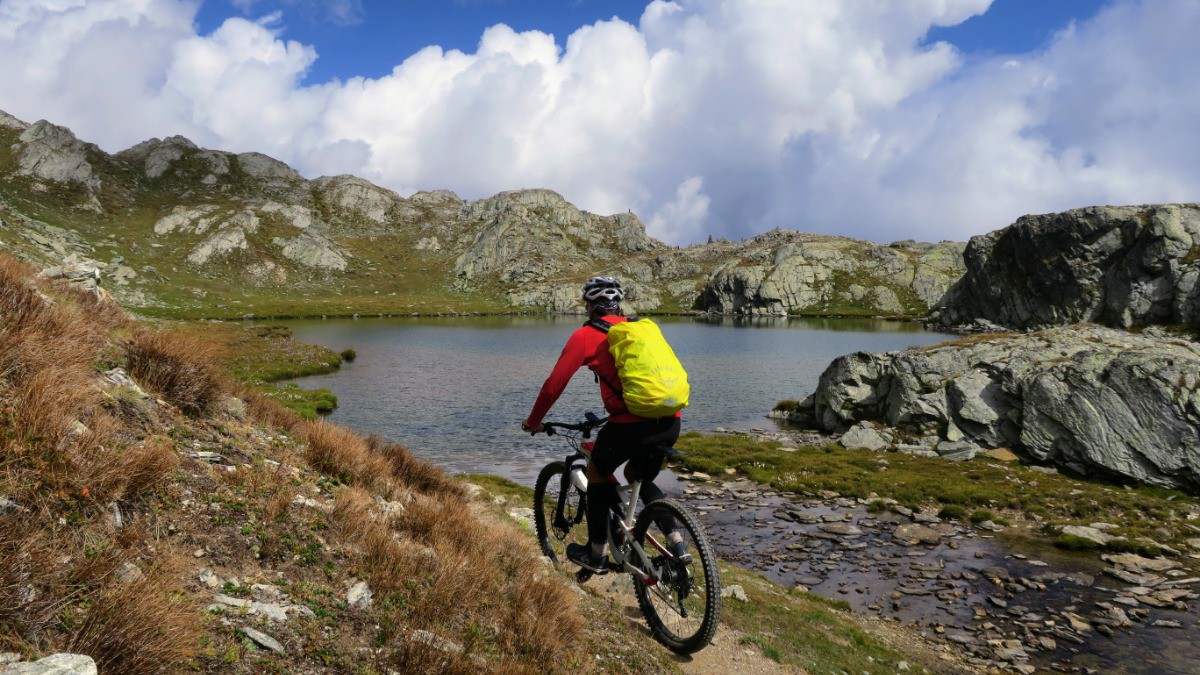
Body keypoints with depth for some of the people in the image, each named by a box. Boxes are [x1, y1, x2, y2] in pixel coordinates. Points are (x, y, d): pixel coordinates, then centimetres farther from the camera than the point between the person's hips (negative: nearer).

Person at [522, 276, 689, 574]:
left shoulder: (585, 335, 4)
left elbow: (554, 384, 4)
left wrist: (533, 422, 20)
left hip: (631, 424, -6)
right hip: (670, 422, 6)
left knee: (598, 475, 21)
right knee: (638, 478, 29)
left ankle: (596, 555, 29)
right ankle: (677, 543, 17)